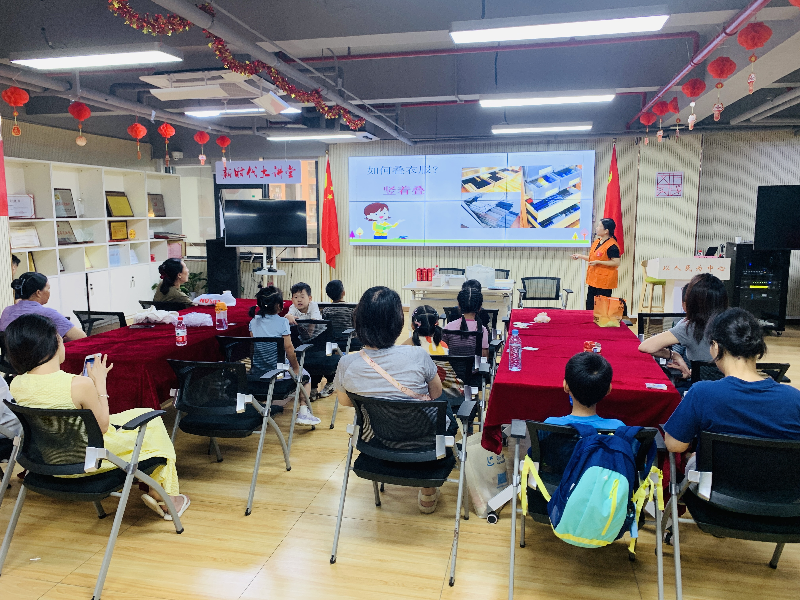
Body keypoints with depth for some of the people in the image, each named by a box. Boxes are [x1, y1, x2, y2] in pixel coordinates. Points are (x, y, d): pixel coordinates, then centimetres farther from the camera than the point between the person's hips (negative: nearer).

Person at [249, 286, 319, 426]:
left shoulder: (254, 321, 1)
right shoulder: (282, 322, -16)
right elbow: (289, 349, -14)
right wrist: (296, 367, 0)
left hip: (257, 371, 6)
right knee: (305, 375, 22)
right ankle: (303, 411, 8)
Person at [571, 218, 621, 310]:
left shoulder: (612, 246, -17)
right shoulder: (597, 241, 11)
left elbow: (616, 262, -19)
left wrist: (598, 262, -22)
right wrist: (580, 256, 12)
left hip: (604, 281, -9)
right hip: (593, 280, 9)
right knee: (590, 305, 13)